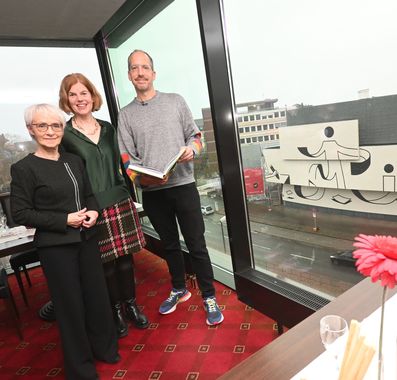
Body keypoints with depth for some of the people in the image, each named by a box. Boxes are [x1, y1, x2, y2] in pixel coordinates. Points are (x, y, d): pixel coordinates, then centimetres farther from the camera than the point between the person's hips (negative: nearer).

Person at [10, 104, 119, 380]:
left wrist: (93, 211, -6)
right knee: (70, 303, 8)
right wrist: (64, 220, -18)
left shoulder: (74, 161, 6)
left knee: (97, 294, 14)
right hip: (55, 246, -5)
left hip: (86, 239, 5)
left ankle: (105, 347, 40)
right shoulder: (24, 168, -10)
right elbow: (20, 213, -11)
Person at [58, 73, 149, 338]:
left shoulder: (107, 128, 10)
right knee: (106, 261, 7)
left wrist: (128, 194, 14)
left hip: (120, 202, 4)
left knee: (126, 255, 11)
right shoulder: (64, 135, -3)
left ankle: (131, 304, 31)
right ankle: (116, 310, 29)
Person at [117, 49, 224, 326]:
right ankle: (179, 289, 37)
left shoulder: (175, 101, 7)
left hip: (183, 184, -2)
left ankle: (209, 297, 19)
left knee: (196, 244, 1)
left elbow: (194, 134, 9)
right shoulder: (126, 115, 9)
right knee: (170, 244, 17)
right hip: (151, 191, 2)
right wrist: (143, 178, -15)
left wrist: (192, 149, -13)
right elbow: (127, 157, 4)